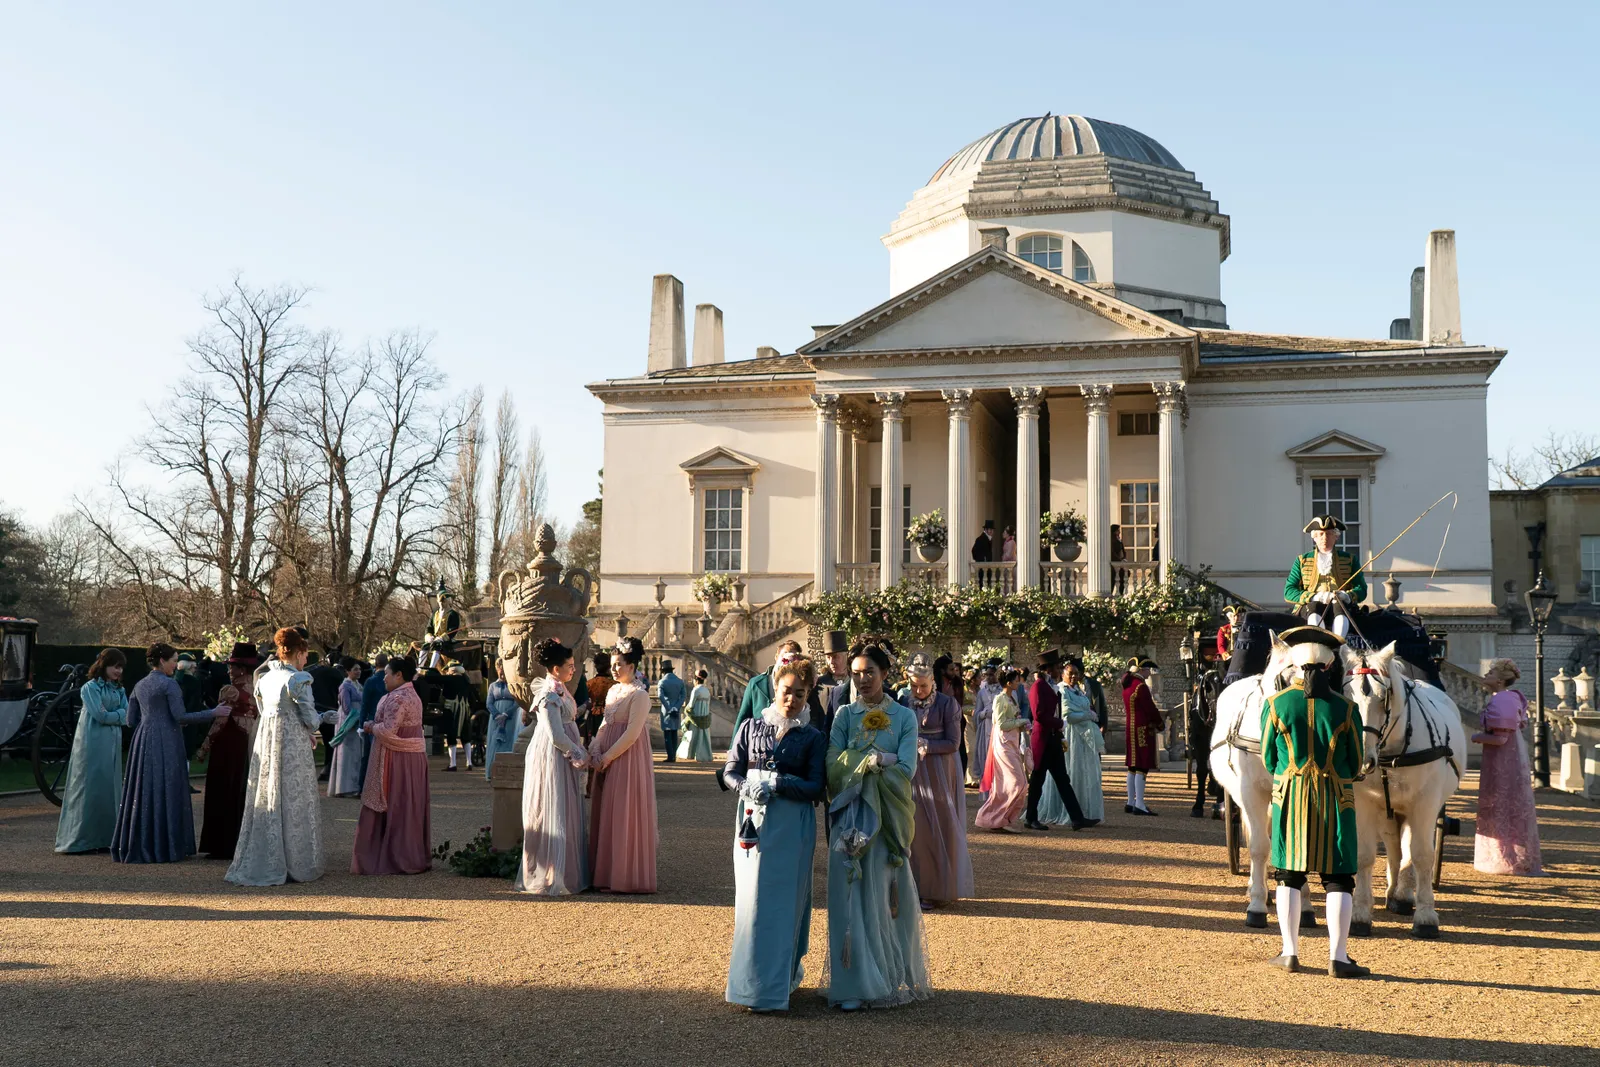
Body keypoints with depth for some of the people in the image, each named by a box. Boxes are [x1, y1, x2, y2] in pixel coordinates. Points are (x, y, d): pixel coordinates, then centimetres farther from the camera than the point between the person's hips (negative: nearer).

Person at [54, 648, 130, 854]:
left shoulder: (118, 689, 15)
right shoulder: (90, 687, -5)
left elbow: (126, 713, 5)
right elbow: (100, 715, -13)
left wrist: (111, 716, -10)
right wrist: (120, 715, 0)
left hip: (113, 744, 7)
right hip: (93, 743, -7)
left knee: (110, 789, 6)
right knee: (91, 789, -5)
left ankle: (105, 839, 11)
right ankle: (84, 839, 0)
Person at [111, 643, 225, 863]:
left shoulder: (140, 685, 13)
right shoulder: (169, 684, -9)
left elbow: (131, 720, 14)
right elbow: (180, 717, -15)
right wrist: (213, 713, -10)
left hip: (143, 743, 7)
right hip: (165, 743, -7)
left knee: (142, 793, 9)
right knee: (166, 793, -2)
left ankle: (135, 846, 12)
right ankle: (165, 847, -1)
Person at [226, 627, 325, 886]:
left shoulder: (265, 679, 10)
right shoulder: (298, 680, -12)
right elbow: (309, 718, -13)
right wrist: (323, 717, 11)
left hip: (265, 743, 7)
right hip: (292, 748, -7)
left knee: (265, 802, 12)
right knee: (293, 804, 1)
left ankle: (260, 863, 17)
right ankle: (295, 865, 7)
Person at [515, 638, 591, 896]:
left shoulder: (558, 690, 12)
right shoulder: (550, 695, -19)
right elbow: (556, 736, -22)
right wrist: (581, 756, -13)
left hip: (563, 760, 10)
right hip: (552, 760, -10)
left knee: (564, 815, 13)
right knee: (554, 817, -4)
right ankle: (549, 880, 2)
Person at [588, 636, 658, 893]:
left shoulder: (639, 695, -12)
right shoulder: (613, 691, 13)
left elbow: (632, 733, -17)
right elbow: (605, 725, 15)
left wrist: (608, 757, -15)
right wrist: (595, 751, 0)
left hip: (628, 761, -8)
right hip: (607, 762, 8)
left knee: (623, 817, -5)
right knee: (606, 817, 9)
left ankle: (624, 878, 2)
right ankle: (607, 874, 16)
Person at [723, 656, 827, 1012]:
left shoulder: (813, 738, 3)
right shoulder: (752, 727, 8)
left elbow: (816, 788, -4)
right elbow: (730, 771, 7)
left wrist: (777, 785, -16)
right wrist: (748, 787, -14)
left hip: (791, 826, -2)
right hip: (753, 819, 2)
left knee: (784, 899, -2)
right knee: (751, 897, 2)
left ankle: (776, 984, 4)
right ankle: (752, 979, 13)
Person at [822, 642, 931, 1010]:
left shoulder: (904, 717, 3)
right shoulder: (844, 715, 7)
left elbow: (906, 770, -8)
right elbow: (833, 767, -5)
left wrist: (858, 765, -11)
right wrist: (879, 760, -14)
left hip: (889, 819, -1)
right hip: (850, 818, 1)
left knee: (887, 897, 5)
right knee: (852, 897, 0)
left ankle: (892, 976, 19)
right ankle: (854, 984, 5)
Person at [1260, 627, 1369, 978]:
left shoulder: (1275, 705, -7)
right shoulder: (1346, 709, -7)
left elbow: (1268, 760, 2)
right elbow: (1356, 767, 1)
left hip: (1289, 795, 1)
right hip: (1336, 800, -1)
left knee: (1289, 874, 12)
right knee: (1338, 878, 5)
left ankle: (1290, 952, 15)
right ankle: (1338, 957, 3)